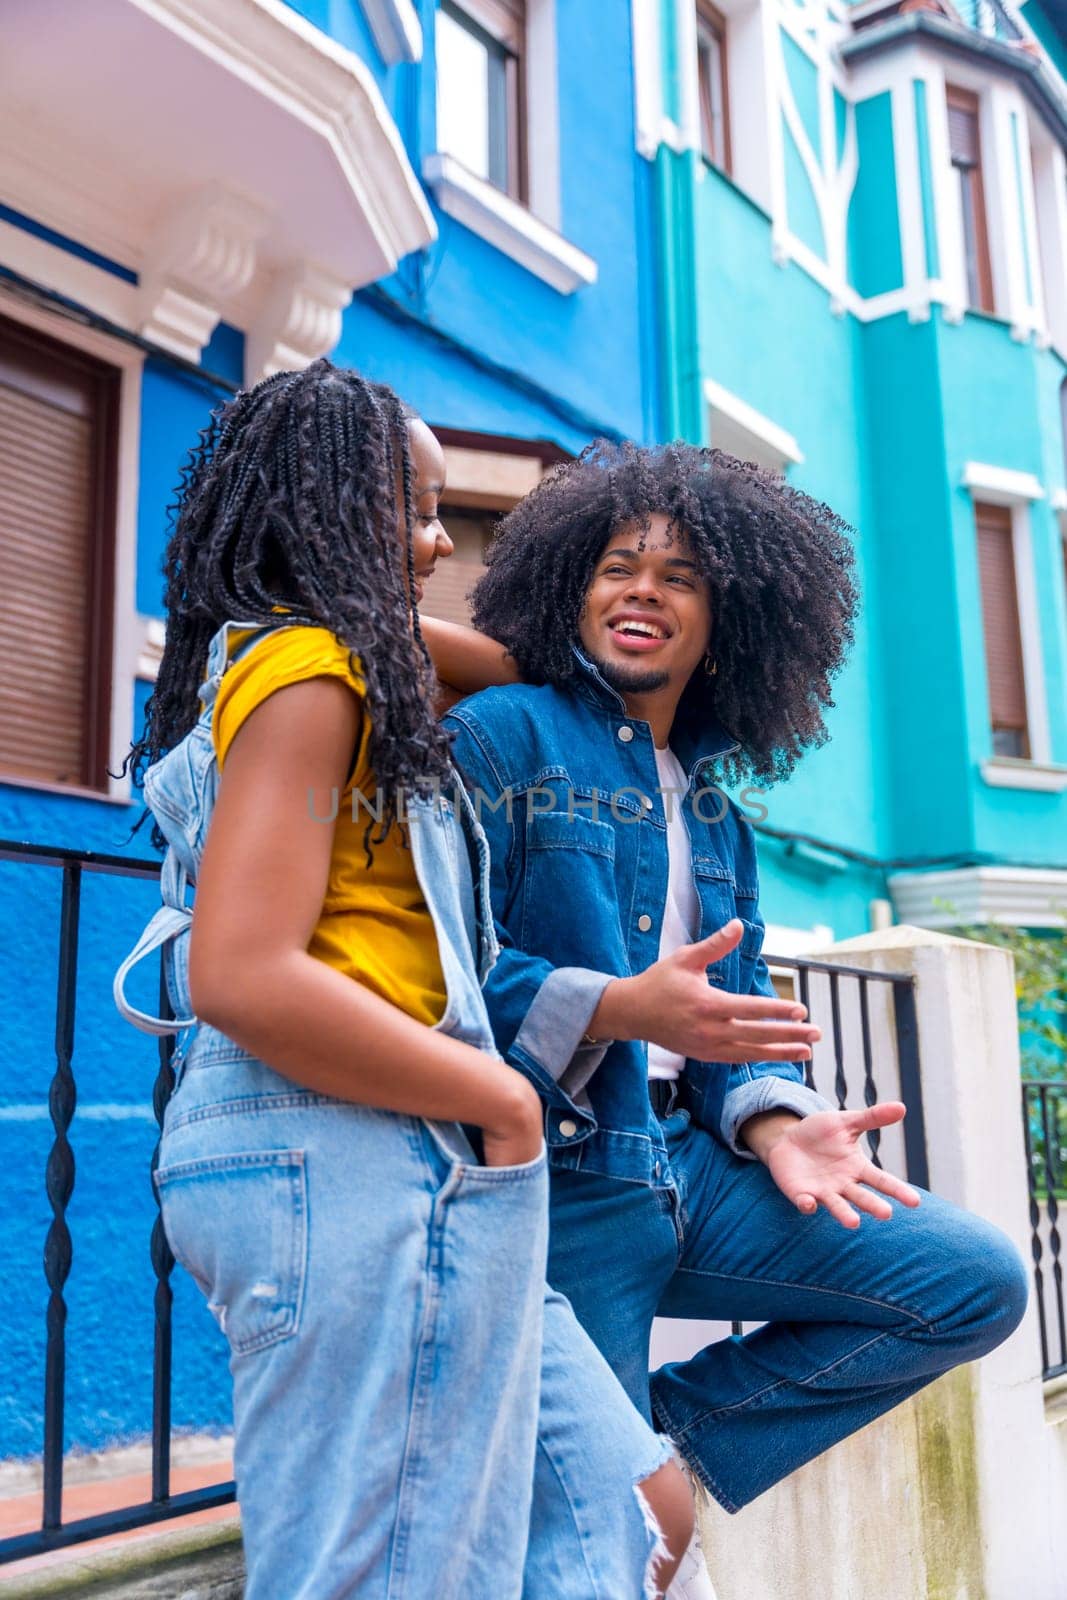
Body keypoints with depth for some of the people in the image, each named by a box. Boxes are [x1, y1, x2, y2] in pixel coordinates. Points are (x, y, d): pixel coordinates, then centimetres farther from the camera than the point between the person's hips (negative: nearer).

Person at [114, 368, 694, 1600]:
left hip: (387, 1176, 10)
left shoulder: (318, 666, 21)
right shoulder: (305, 668, -9)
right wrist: (501, 1102, -11)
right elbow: (246, 979, -20)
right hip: (351, 1169, -10)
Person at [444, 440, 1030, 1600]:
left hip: (688, 1162, 7)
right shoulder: (502, 738, -4)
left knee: (978, 1283, 1)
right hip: (559, 1181, -6)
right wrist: (617, 1007, -25)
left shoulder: (712, 807, 17)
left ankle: (676, 1440, 7)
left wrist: (776, 1124, -4)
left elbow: (736, 1009, 16)